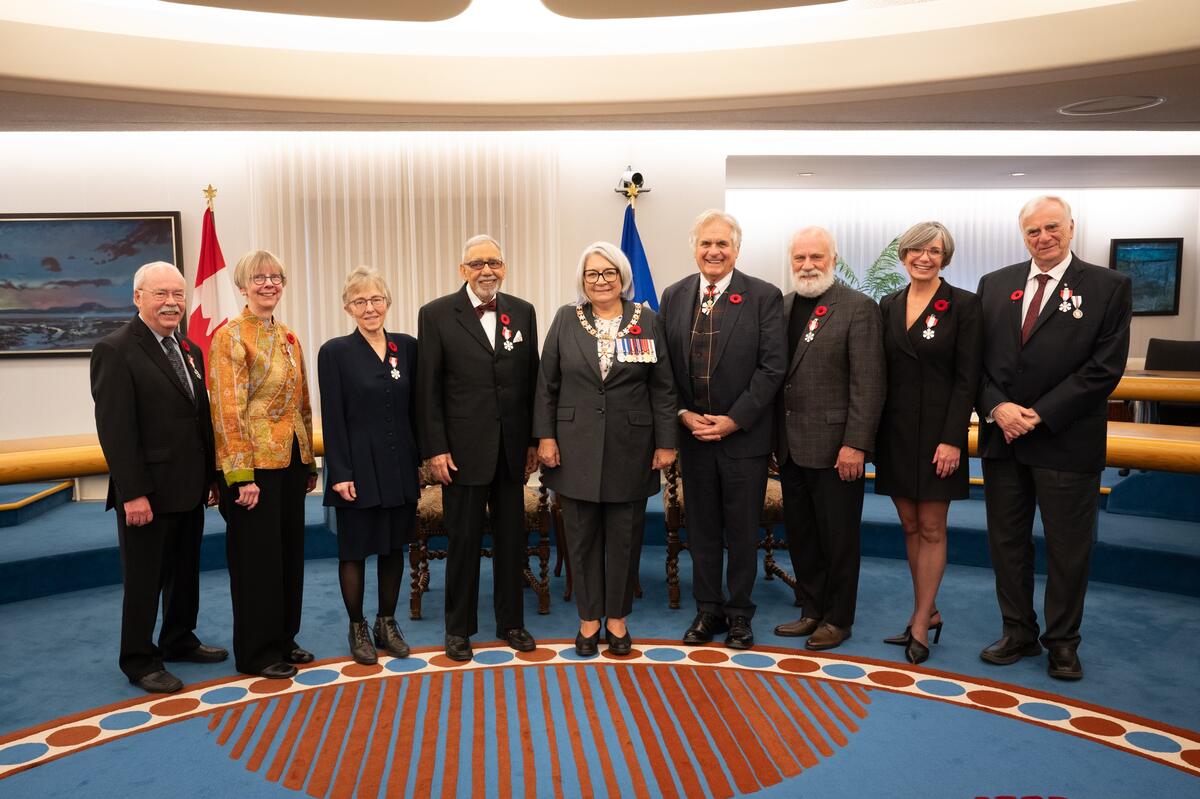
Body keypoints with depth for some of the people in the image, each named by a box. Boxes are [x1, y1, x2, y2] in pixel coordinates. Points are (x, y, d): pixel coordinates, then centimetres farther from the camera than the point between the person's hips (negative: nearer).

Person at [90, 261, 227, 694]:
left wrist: (212, 476, 11)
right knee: (144, 580, 6)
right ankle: (139, 661, 22)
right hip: (147, 493, -7)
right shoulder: (115, 350, -13)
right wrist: (133, 493, -21)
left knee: (186, 572, 19)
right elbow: (115, 429, -18)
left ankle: (179, 640, 36)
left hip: (188, 489, 7)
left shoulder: (189, 350, 10)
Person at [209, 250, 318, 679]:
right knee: (257, 556, 3)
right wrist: (241, 475, -19)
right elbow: (228, 410, -15)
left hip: (291, 459, 7)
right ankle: (256, 652, 18)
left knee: (290, 551, 14)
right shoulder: (230, 336, -10)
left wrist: (310, 461, 14)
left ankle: (283, 639, 29)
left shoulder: (288, 337, 11)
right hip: (254, 463, -7)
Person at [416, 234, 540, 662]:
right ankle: (459, 627, 24)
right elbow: (428, 389, -4)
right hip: (463, 449, -3)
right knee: (464, 540, 8)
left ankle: (511, 621, 28)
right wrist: (435, 449, -9)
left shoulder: (523, 312, 6)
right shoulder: (436, 314, -3)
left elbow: (532, 380, 7)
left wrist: (534, 440, 5)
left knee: (512, 538, 13)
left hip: (512, 447, 3)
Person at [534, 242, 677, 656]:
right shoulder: (566, 319, 3)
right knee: (582, 536, 8)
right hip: (576, 447, 1)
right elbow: (547, 384, 4)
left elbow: (662, 388, 2)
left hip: (630, 447, 0)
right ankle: (589, 617, 23)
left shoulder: (647, 321, 2)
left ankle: (617, 616, 24)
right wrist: (545, 436, -2)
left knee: (624, 536, 8)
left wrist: (666, 443, -2)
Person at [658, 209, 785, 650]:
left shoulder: (764, 296, -5)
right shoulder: (673, 296, 6)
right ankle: (708, 610, 27)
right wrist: (683, 414, -6)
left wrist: (734, 420, -14)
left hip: (744, 434, -3)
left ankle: (740, 613, 24)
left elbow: (771, 367, -9)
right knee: (701, 528, 12)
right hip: (692, 432, 3)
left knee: (743, 530, 8)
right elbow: (665, 365, 6)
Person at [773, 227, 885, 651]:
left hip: (835, 448, -6)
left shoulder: (858, 308, -8)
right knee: (800, 535, 16)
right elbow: (773, 373, 11)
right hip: (791, 447, 6)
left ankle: (838, 618, 23)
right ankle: (812, 610, 31)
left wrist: (856, 444, -17)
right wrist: (775, 436, 7)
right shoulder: (783, 305, 10)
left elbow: (868, 384, -13)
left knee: (838, 538, 7)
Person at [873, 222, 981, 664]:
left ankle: (920, 624, 13)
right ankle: (929, 611, 26)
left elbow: (967, 378, -9)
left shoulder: (963, 305, -5)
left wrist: (952, 439, -15)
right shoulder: (889, 305, 8)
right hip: (895, 431, 5)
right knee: (910, 526, 12)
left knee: (931, 529, 3)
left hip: (937, 431, -5)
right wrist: (872, 431, 5)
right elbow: (880, 372, 9)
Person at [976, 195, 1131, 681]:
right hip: (1002, 437, 4)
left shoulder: (1108, 287, -2)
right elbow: (977, 358, 5)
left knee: (1067, 548, 8)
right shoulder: (994, 285, 7)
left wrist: (1041, 415, -14)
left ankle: (1063, 641, 25)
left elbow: (1105, 366, -9)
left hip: (1066, 439, -3)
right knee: (1006, 541, 11)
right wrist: (997, 407, -11)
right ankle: (1018, 633, 26)